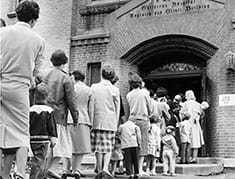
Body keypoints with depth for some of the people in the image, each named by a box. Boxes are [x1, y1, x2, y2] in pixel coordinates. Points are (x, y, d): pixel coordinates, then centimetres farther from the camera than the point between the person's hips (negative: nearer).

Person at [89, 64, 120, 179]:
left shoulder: (94, 87, -1)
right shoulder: (115, 90, 0)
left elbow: (91, 106, -1)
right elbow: (117, 109, 4)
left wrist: (91, 121, 4)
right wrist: (115, 124, 12)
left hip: (97, 121, 0)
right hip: (110, 122, 0)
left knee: (99, 147, 7)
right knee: (109, 147, 7)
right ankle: (105, 169, -9)